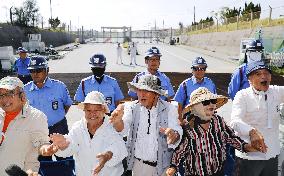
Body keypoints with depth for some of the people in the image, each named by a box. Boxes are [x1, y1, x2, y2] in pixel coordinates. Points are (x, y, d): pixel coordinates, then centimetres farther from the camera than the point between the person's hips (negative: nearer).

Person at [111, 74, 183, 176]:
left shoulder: (169, 109, -7)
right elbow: (123, 129, -17)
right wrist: (118, 120, -39)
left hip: (162, 165, 0)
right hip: (137, 164, 1)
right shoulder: (131, 107, -4)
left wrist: (174, 135, -39)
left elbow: (177, 132, -16)